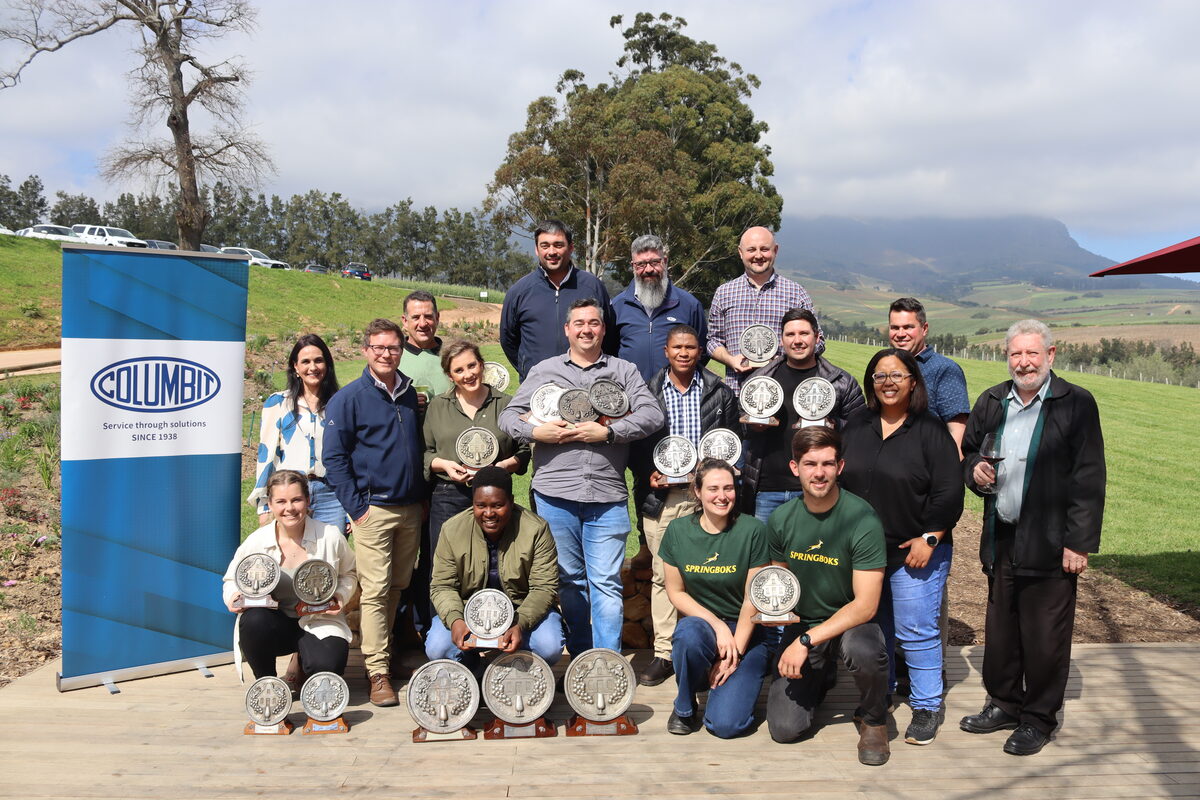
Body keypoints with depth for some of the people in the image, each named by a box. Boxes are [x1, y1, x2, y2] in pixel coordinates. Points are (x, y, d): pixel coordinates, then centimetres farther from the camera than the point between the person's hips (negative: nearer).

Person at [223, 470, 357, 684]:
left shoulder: (330, 536, -8)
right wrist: (233, 597, -13)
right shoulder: (256, 542, -8)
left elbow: (349, 573, 9)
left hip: (319, 623, -1)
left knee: (327, 668, -28)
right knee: (252, 620, -34)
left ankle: (303, 664, 13)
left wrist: (340, 597, -10)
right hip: (274, 622, 1)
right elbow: (231, 580, 9)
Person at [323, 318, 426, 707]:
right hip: (373, 509, -5)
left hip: (410, 509, 5)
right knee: (376, 590, -5)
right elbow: (334, 456, -6)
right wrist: (356, 506, -11)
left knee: (399, 587, 11)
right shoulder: (349, 398, -4)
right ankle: (378, 672, 0)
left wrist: (423, 497, 13)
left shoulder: (409, 393, 12)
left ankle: (385, 649, 25)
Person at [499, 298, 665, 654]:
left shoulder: (624, 370, 11)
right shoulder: (544, 370, 14)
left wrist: (607, 432, -13)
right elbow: (509, 415, 11)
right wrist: (536, 431, -9)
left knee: (606, 582, -3)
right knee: (568, 578, 9)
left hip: (608, 496, -1)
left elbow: (652, 414, -1)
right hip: (555, 492, 1)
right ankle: (579, 658, 21)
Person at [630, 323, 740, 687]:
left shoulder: (720, 393, 9)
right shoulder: (647, 391, 8)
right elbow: (634, 442, 8)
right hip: (660, 494, 0)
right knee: (662, 574, 2)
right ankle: (663, 652, 10)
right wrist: (648, 474, -7)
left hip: (705, 492, 0)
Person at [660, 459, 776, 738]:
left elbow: (753, 598, -9)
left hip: (748, 632, -2)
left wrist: (735, 653, -12)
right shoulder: (678, 530, -3)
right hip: (700, 622, 2)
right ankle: (684, 706, -6)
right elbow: (676, 592, 0)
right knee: (689, 633, -36)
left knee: (726, 724, -20)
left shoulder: (752, 531, -11)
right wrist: (718, 625, -14)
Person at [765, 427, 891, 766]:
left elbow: (866, 605, -21)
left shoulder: (862, 519, -19)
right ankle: (821, 675, 26)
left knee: (862, 650, -40)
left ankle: (873, 719, -4)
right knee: (784, 728, -9)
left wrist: (807, 640, -25)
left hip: (851, 621, -3)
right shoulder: (781, 519, -5)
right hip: (802, 622, 4)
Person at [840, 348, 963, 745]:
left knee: (917, 631, -1)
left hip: (916, 551, -4)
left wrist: (929, 539, -14)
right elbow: (840, 479, 13)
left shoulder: (930, 429, -7)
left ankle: (927, 708, 14)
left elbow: (950, 492, -10)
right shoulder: (857, 425, 8)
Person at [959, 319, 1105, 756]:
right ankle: (1005, 703, 32)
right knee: (1000, 629, 15)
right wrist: (974, 470, 0)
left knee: (1045, 636, 4)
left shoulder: (1076, 404, -6)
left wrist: (1079, 542, -13)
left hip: (1050, 544, -5)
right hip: (1001, 538, 5)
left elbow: (1089, 479, -9)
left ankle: (1039, 718, 20)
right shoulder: (991, 401, 10)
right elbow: (967, 450, 24)